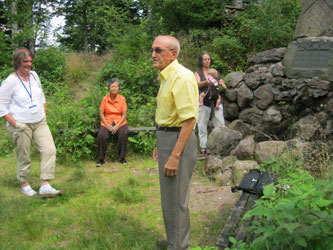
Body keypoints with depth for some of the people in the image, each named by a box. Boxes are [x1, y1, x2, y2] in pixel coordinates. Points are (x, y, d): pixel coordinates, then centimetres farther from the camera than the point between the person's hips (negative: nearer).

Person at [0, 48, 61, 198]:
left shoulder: (34, 75, 6)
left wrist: (44, 114, 11)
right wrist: (14, 123, -15)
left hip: (40, 123, 6)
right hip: (21, 125, -5)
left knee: (49, 150, -7)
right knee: (24, 157, 5)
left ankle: (45, 186, -4)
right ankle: (25, 185, 26)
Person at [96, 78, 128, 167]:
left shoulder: (122, 99, -1)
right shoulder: (105, 99, 0)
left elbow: (124, 115, 0)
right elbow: (101, 113, 1)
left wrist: (117, 126, -13)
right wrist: (107, 125, -11)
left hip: (120, 122, 0)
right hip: (107, 122, 0)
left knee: (123, 134, -30)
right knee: (101, 135, -28)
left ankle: (122, 158, -13)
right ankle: (101, 159, -11)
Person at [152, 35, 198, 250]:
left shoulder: (182, 78, -19)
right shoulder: (166, 77, 13)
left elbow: (189, 119, -25)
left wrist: (175, 156, -27)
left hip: (179, 142, -10)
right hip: (167, 138, 10)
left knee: (175, 201, -1)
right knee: (170, 198, 20)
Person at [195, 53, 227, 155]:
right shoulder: (198, 73, 6)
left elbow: (223, 85, 10)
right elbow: (198, 84, -13)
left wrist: (222, 84, -15)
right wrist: (208, 81, -33)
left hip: (216, 102, 2)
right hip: (203, 103, -2)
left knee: (220, 124, -4)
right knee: (202, 125, -1)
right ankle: (203, 147, 5)